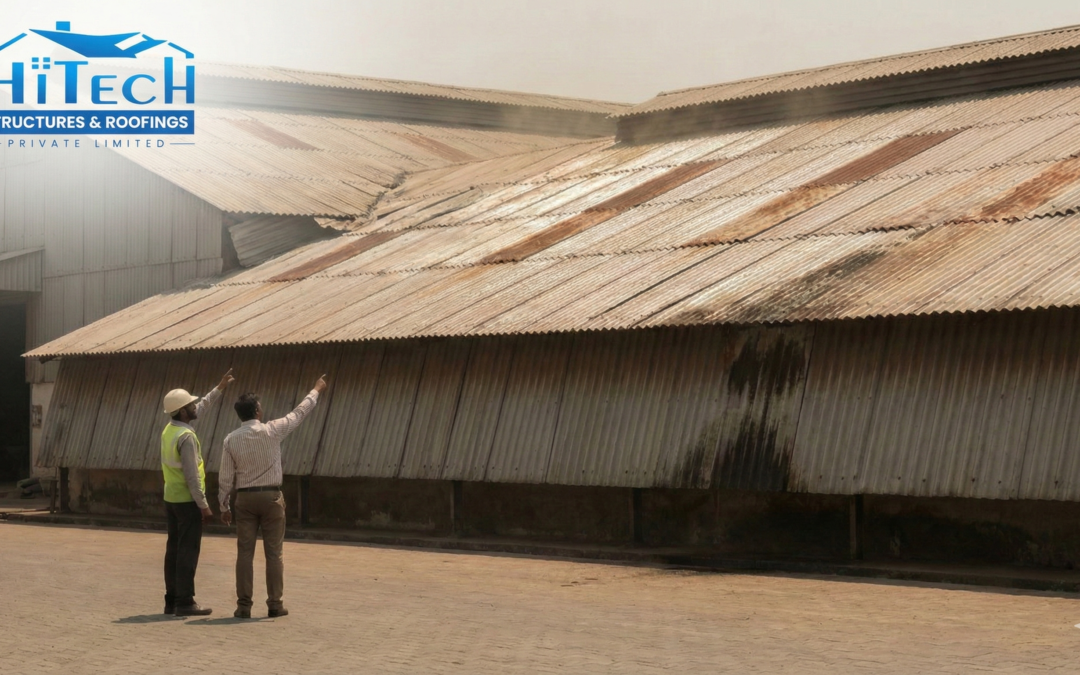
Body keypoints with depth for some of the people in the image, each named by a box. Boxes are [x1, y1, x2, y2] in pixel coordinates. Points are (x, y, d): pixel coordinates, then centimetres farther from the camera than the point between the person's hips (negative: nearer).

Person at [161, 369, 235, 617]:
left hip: (171, 499, 9)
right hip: (188, 500, -9)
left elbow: (200, 409, 23)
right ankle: (185, 603, -6)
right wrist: (204, 506, -17)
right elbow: (192, 476, -22)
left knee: (174, 550, 10)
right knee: (188, 551, -6)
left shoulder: (169, 429, 8)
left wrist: (220, 388, 29)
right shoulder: (186, 437, -20)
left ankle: (172, 600, 12)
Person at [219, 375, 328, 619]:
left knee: (245, 552, 3)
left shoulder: (231, 440, -2)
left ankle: (244, 606, 1)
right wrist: (316, 391, 20)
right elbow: (299, 414, 5)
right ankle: (274, 604, 5)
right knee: (273, 553, 4)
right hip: (271, 497, -2)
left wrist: (224, 506, 11)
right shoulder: (271, 431, -8)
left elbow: (225, 477, 1)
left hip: (245, 498, 2)